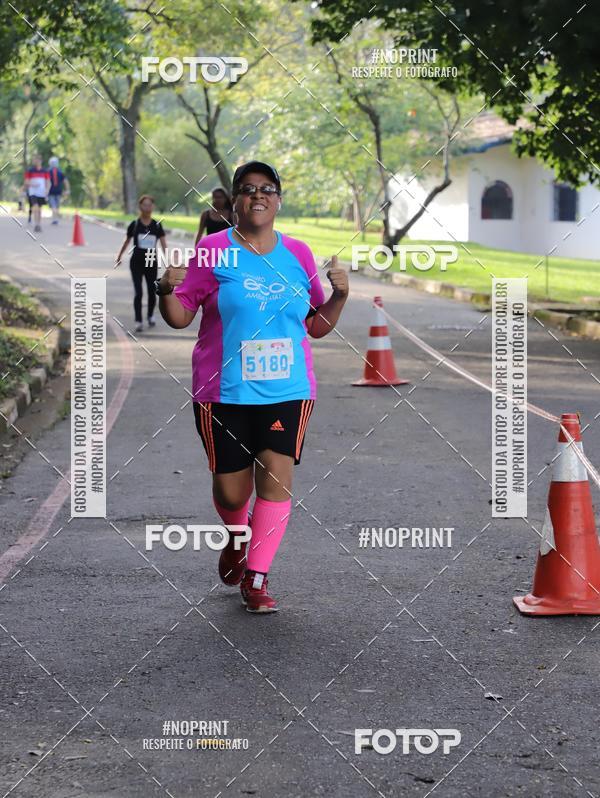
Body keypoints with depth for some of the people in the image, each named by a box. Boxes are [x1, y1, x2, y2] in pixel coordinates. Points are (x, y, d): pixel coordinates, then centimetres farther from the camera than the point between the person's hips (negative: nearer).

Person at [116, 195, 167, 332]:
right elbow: (127, 241, 10)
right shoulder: (134, 224, -3)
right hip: (137, 262, -2)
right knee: (138, 292, -11)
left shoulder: (157, 225, -1)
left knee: (152, 292, 11)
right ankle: (138, 321, -8)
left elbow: (164, 245, -5)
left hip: (151, 262, 2)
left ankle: (150, 316, 35)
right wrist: (119, 256, 19)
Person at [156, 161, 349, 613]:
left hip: (287, 390, 1)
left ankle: (256, 578, 2)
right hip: (224, 391, -1)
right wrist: (166, 291, -17)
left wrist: (340, 294, -2)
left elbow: (318, 326, 15)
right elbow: (180, 318, 2)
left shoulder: (298, 254, 8)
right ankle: (237, 536, 40)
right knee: (231, 488, 5)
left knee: (277, 476, -10)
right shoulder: (213, 250, 0)